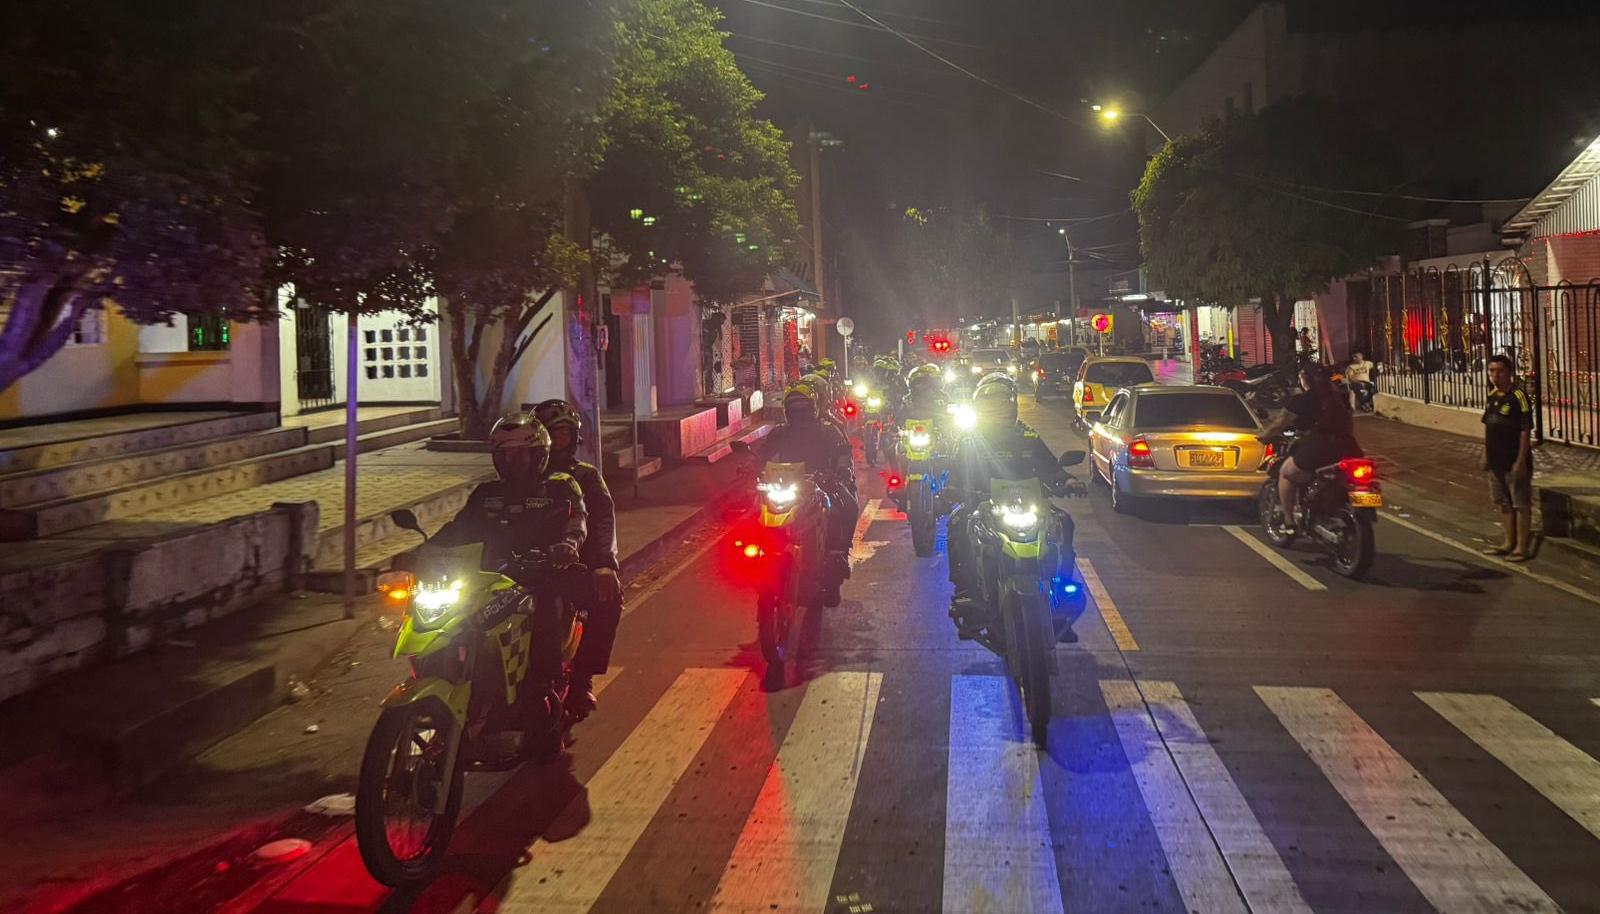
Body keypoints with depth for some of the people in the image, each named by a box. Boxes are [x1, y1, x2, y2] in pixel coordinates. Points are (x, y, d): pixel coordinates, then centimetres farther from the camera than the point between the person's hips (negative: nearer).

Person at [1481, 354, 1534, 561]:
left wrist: (1521, 461, -18)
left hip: (1514, 461, -8)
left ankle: (1522, 547, 8)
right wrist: (1485, 454, 17)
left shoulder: (1519, 396, -15)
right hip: (1496, 461, 8)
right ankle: (1509, 543, 27)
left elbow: (1526, 431, -16)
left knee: (1521, 504, 1)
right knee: (1503, 503, 16)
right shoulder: (1492, 395, 9)